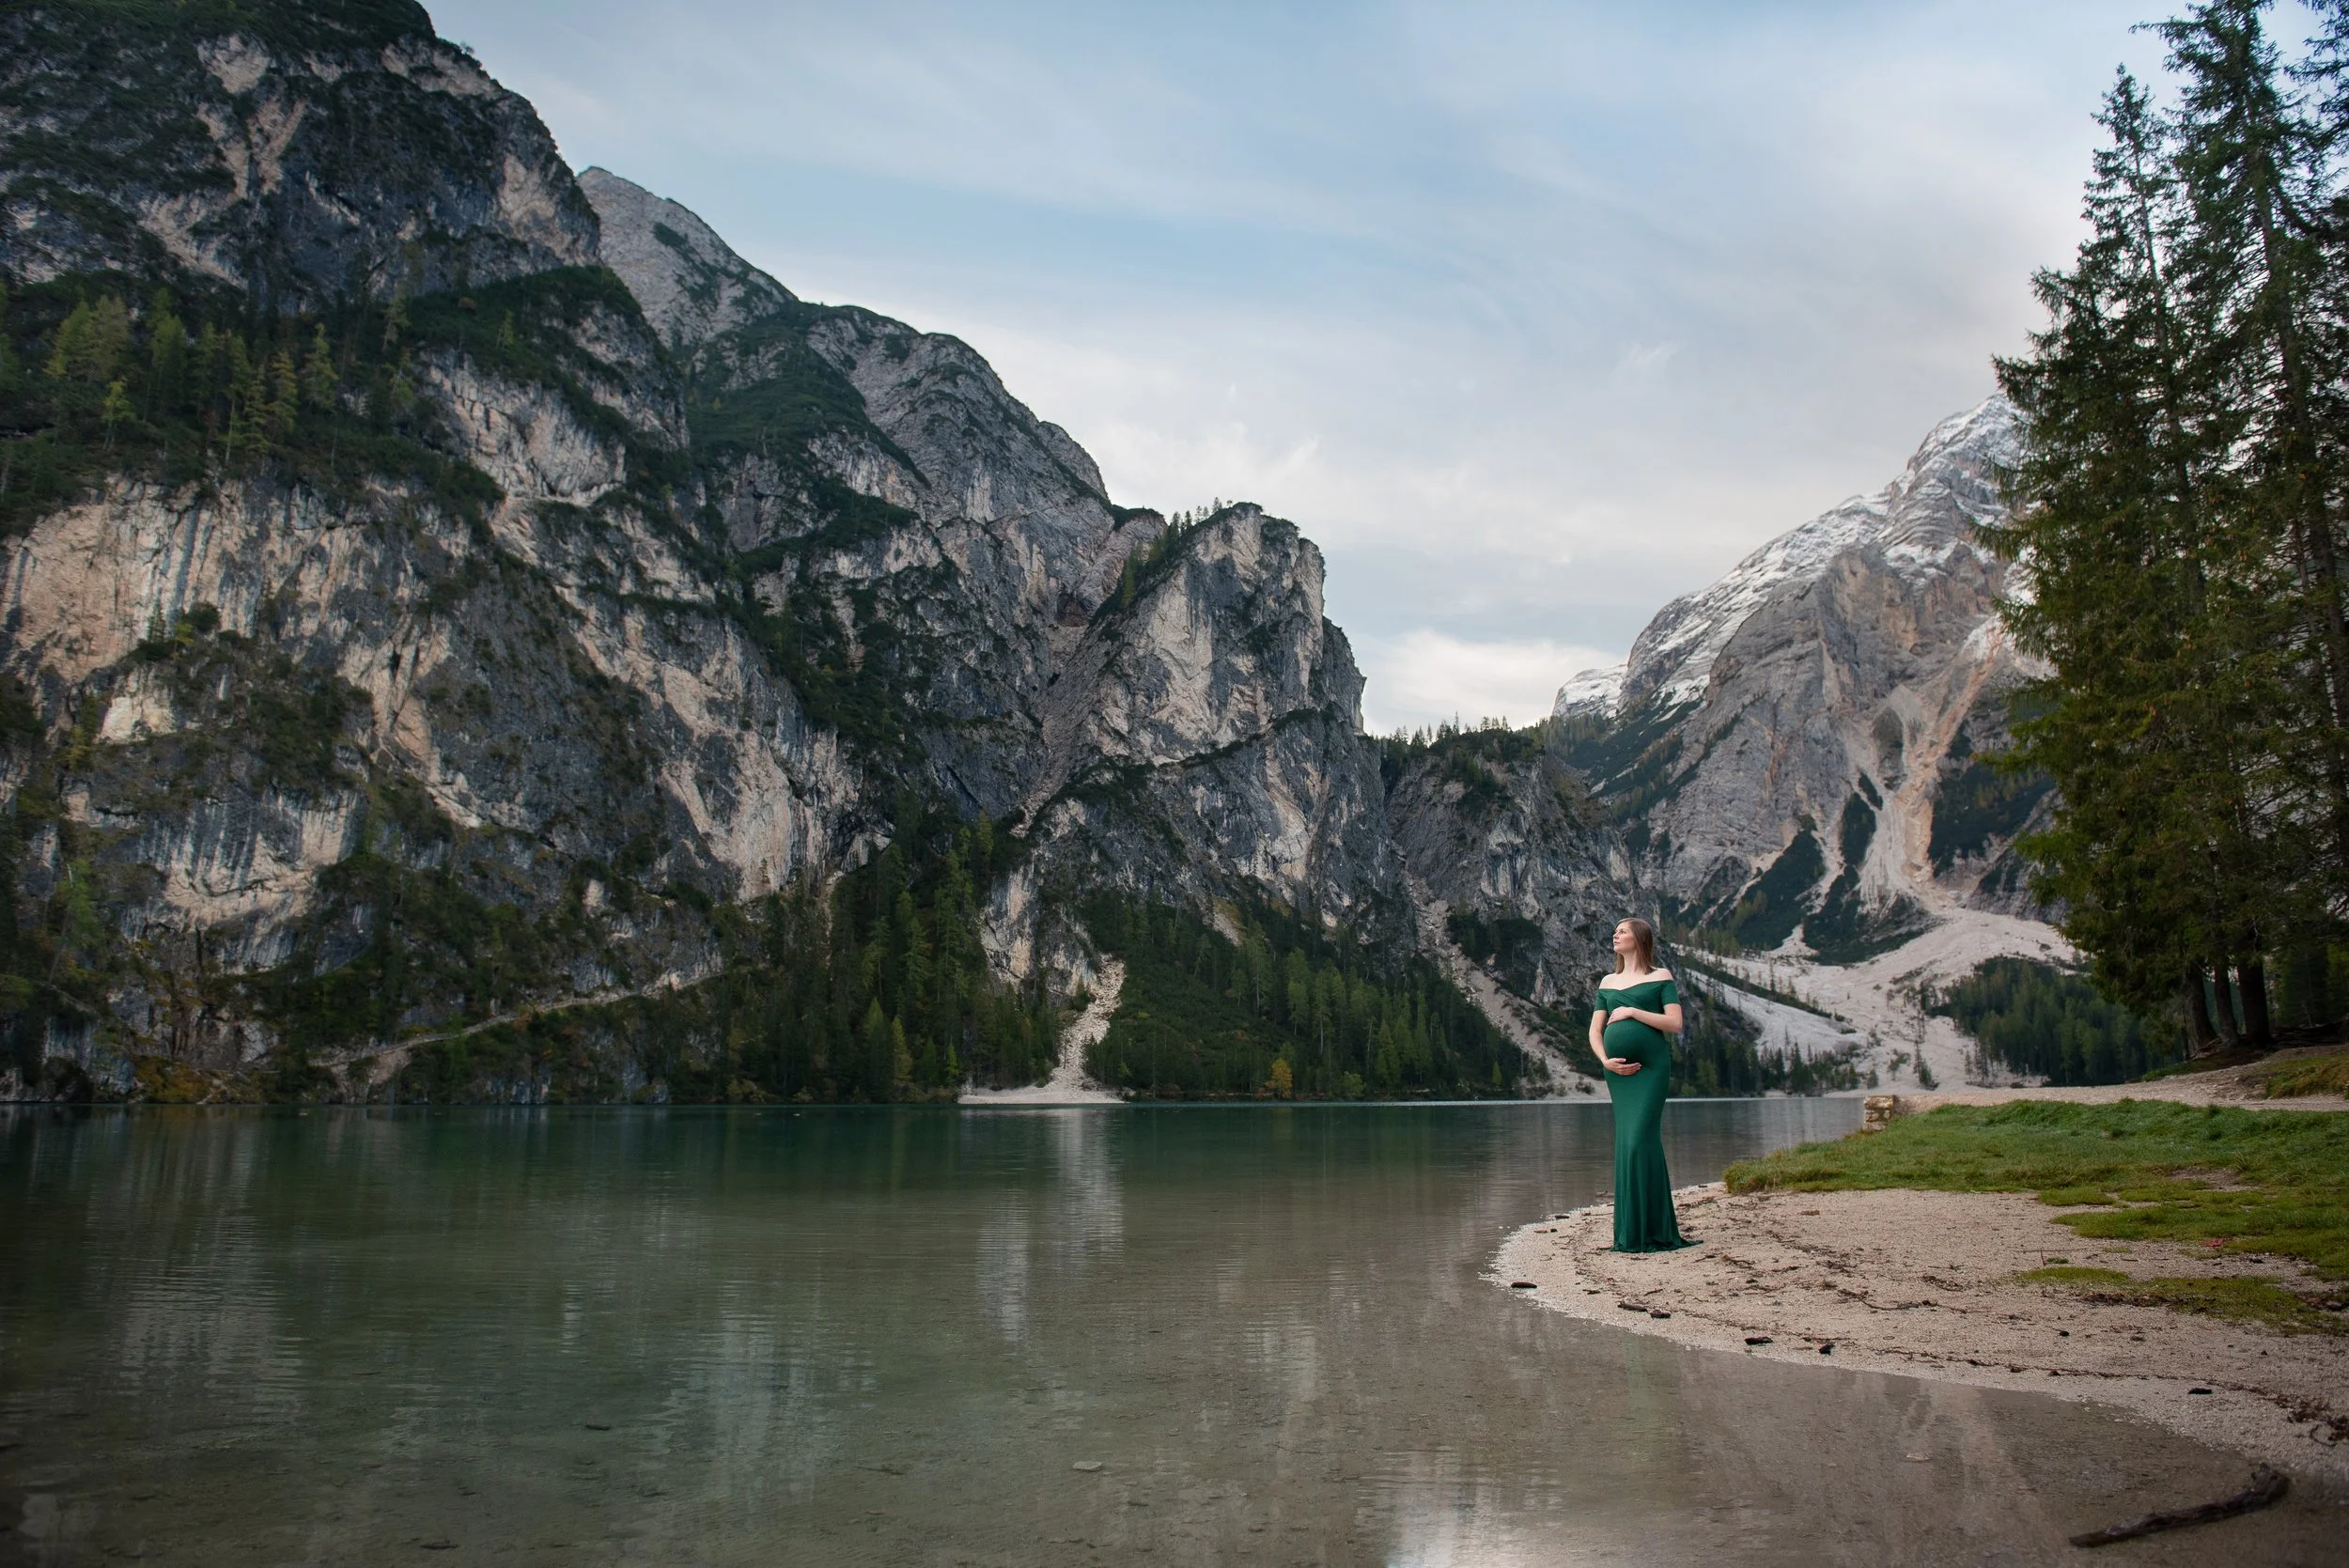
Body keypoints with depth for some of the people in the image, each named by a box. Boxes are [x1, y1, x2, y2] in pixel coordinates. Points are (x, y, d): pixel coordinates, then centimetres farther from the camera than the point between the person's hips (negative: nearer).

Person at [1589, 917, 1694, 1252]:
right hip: (1618, 1070, 5)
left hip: (1651, 1067, -5)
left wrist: (1631, 1012, -9)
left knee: (1640, 1140, -14)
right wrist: (1605, 1060, -4)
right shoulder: (1608, 982, 18)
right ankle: (1633, 1230, 7)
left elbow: (1674, 1023, -6)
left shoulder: (1661, 977, 5)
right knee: (1627, 1142, 3)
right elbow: (1595, 1031, 13)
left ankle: (1652, 1229, -8)